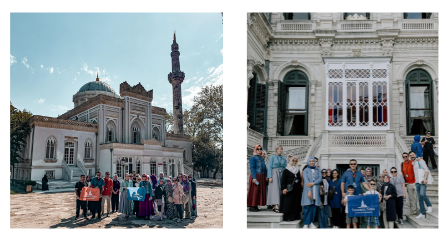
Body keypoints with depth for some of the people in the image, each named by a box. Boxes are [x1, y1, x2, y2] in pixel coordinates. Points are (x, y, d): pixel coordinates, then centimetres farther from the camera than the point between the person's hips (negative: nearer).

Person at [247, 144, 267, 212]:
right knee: (254, 191, -6)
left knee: (260, 191, 7)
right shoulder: (252, 158, -5)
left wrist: (266, 176, 9)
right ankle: (251, 206, -2)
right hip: (255, 176, -8)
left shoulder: (262, 158, 18)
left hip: (262, 177, 8)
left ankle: (255, 205, 13)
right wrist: (254, 178, -20)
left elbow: (264, 168, 19)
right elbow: (252, 168, -12)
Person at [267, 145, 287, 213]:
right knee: (275, 189, -13)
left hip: (282, 174, 5)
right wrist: (270, 177, -12)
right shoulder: (272, 157, 2)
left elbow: (285, 168, 16)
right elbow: (270, 167, -3)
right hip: (274, 174, -5)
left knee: (280, 189, 1)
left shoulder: (284, 158, 14)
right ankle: (276, 206, -21)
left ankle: (274, 206, 8)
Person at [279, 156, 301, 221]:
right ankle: (287, 217, -2)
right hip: (289, 190, -5)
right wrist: (284, 188, -17)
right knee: (288, 204, -6)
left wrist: (300, 188, 11)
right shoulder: (286, 170, -2)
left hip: (296, 190, 5)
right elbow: (283, 180, -7)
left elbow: (299, 180, 18)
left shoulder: (298, 170, 14)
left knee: (296, 203, 6)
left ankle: (295, 216, 13)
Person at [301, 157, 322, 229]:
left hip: (315, 190, 3)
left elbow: (320, 178, 1)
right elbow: (306, 180, -6)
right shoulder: (306, 170, 4)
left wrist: (312, 183, -15)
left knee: (314, 206, 0)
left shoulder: (317, 170, 13)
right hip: (307, 190, -3)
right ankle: (306, 224, -4)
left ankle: (311, 223, 8)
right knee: (307, 206, -7)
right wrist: (309, 191, -17)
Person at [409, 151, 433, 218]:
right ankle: (422, 213, 5)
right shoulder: (412, 164, 20)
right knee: (420, 198, 3)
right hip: (417, 182, 7)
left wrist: (425, 178, -24)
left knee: (422, 194, -26)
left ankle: (429, 206, -3)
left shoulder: (420, 161, 0)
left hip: (423, 181, -7)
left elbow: (426, 169, -10)